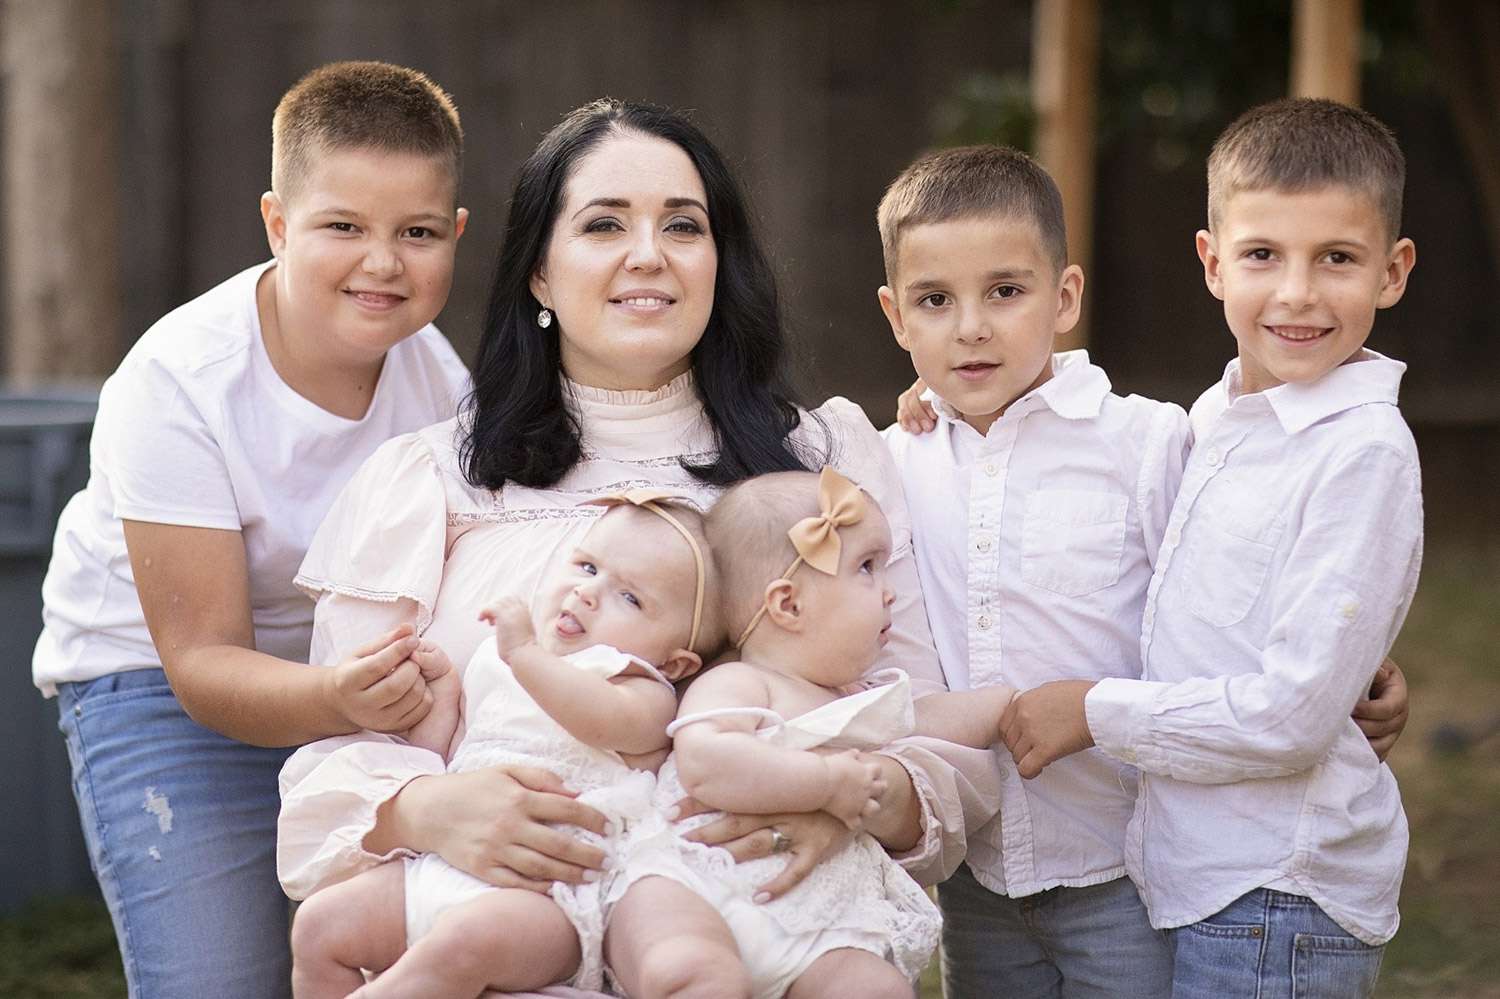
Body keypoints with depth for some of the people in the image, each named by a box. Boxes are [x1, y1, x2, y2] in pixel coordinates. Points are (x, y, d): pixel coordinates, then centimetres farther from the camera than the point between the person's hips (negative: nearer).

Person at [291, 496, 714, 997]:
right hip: (444, 865, 7)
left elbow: (605, 721, -24)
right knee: (319, 923, -5)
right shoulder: (500, 669, 23)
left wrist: (525, 653, -28)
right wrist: (440, 692, 12)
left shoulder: (647, 695, 3)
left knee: (466, 939, -37)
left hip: (548, 890, -7)